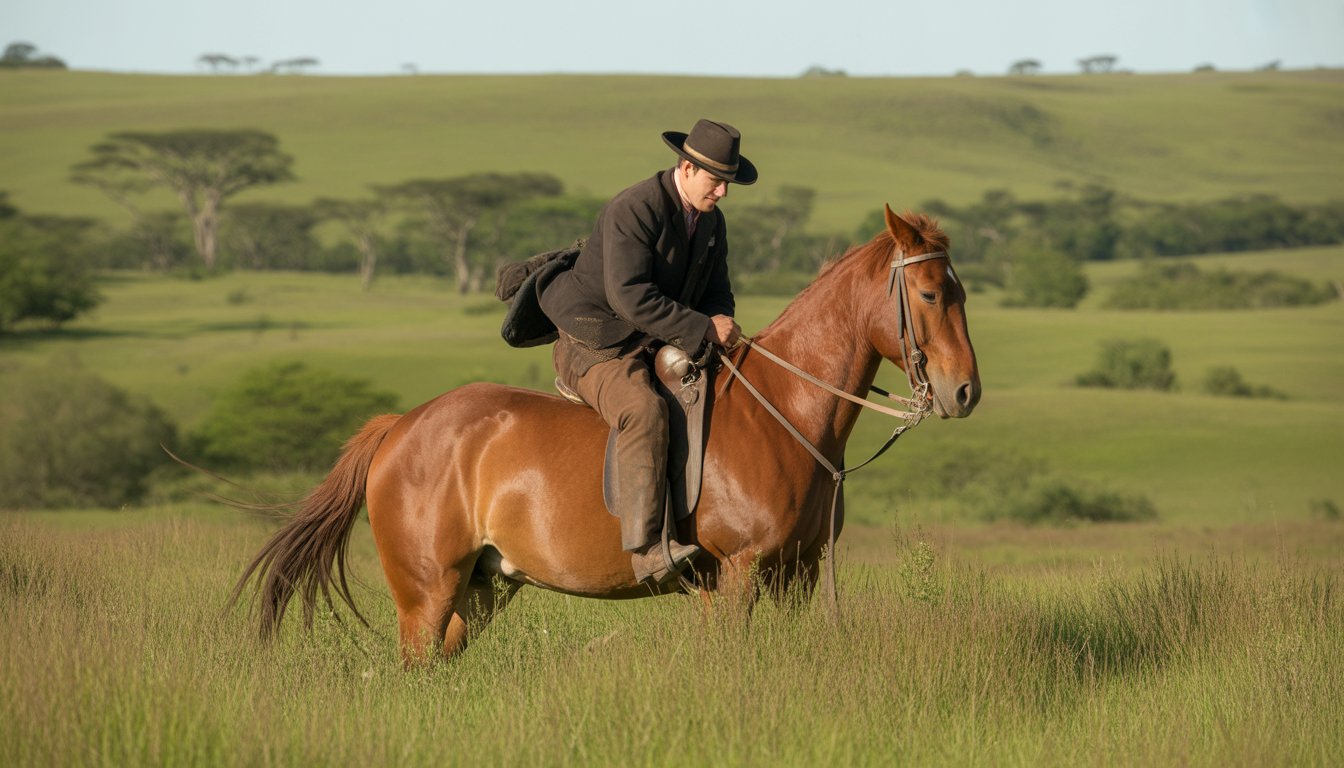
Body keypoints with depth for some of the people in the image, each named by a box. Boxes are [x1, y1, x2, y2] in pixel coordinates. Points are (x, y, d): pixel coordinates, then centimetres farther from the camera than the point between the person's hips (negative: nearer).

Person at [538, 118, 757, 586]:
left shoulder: (711, 220, 8)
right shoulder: (633, 211, -20)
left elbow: (717, 293, 18)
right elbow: (629, 296, -30)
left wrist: (720, 331, -7)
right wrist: (702, 328, -28)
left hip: (661, 350, 9)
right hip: (597, 349, -9)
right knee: (644, 411, -36)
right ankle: (644, 547, -43)